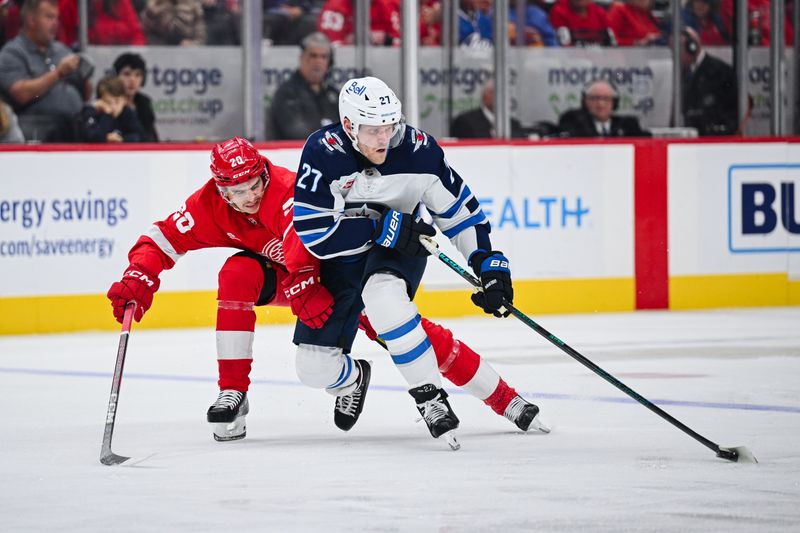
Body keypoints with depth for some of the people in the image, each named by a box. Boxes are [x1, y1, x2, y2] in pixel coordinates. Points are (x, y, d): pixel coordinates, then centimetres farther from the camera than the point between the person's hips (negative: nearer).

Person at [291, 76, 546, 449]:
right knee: (315, 368, -4)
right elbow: (312, 229, -28)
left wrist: (489, 265, -12)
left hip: (400, 250, -1)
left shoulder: (417, 149, -18)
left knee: (382, 296, -38)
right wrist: (385, 227, -29)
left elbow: (459, 209, -5)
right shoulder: (323, 151, -24)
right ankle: (351, 380, 36)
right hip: (340, 258, 1)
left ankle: (431, 399, -29)